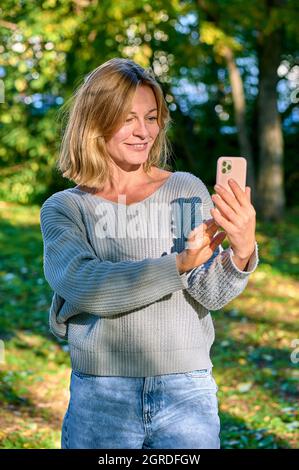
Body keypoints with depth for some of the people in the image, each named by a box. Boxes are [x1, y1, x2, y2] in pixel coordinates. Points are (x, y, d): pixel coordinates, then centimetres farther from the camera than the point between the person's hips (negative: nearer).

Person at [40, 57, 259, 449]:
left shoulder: (188, 191, 3)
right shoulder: (63, 208, 1)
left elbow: (211, 295, -5)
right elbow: (84, 286, -17)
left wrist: (242, 252, -25)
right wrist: (179, 263, -27)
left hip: (187, 391, 1)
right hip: (100, 394, 0)